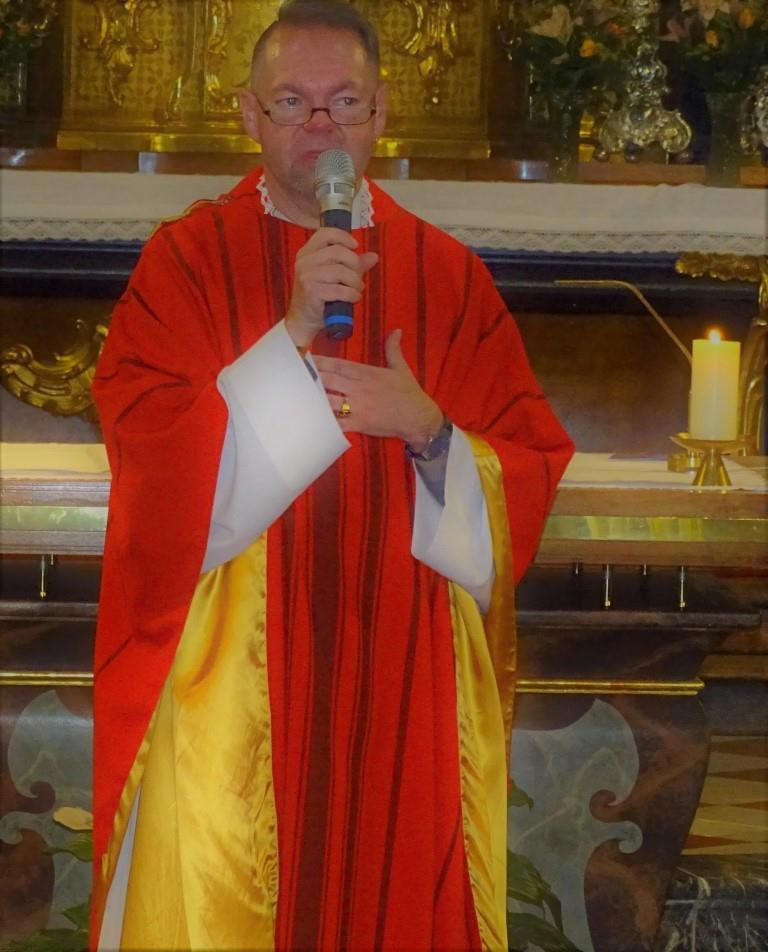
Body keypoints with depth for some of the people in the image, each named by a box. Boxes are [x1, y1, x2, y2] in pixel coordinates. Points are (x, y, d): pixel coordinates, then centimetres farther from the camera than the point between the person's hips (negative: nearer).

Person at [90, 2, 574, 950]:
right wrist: (292, 334, -18)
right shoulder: (185, 259, 2)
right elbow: (147, 445, -10)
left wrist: (430, 432, -14)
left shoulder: (447, 274, 8)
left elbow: (530, 476, 6)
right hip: (226, 681, -2)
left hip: (404, 683, 2)